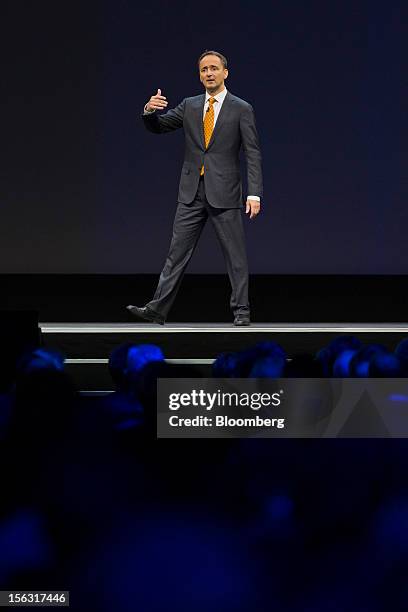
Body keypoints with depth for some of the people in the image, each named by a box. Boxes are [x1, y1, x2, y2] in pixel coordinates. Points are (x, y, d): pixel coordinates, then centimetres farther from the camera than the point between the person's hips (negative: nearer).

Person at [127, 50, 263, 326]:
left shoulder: (241, 109, -2)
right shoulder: (190, 106, 11)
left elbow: (253, 155, -6)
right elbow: (157, 127, 11)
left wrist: (255, 194, -15)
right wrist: (150, 110, -13)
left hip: (224, 192, -3)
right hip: (192, 192, 3)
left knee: (235, 254, 1)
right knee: (178, 251, 2)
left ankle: (241, 310, 9)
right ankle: (158, 309, 1)